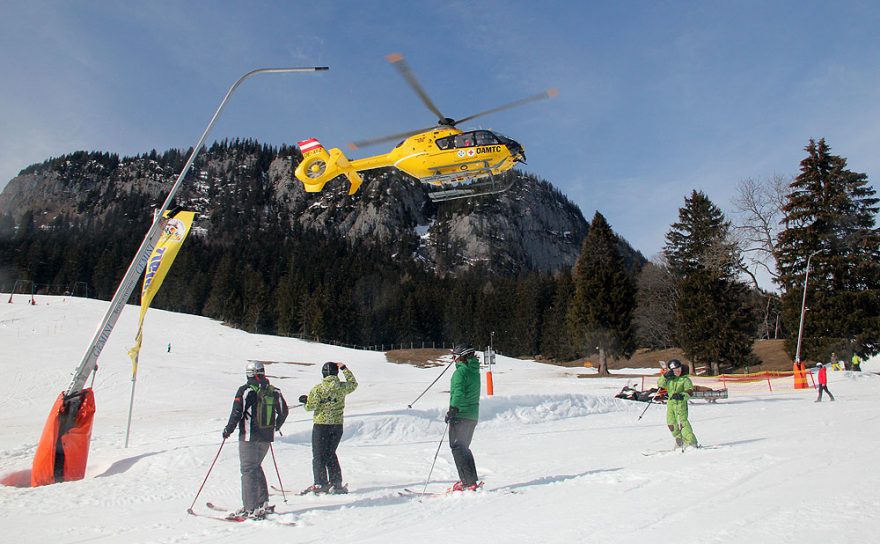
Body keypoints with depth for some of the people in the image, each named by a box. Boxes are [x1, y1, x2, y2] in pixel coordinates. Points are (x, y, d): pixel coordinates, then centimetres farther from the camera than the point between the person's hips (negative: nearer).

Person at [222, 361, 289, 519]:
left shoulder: (245, 391, -10)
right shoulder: (274, 391, 5)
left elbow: (237, 413, -13)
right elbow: (283, 412, 14)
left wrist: (228, 430, 3)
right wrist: (275, 427, 31)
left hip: (249, 437, -5)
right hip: (267, 437, 5)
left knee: (248, 470, 0)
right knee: (257, 467, 20)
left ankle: (251, 509, -3)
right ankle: (263, 503, 20)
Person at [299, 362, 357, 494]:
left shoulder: (317, 389, -11)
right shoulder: (342, 387, -2)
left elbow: (310, 407, -10)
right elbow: (354, 384, 19)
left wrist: (305, 400, 11)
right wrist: (345, 369, 24)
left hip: (321, 425, -4)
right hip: (337, 425, 4)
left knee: (318, 455, 7)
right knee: (330, 454, 16)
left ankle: (321, 484, 4)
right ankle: (336, 484, 14)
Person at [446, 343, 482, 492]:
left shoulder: (460, 371, -14)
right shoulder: (475, 371, 11)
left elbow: (459, 393, -24)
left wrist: (453, 410, -26)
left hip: (460, 415, -9)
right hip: (473, 415, 9)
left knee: (457, 447, -3)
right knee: (464, 448, 17)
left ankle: (469, 482, -7)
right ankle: (470, 481, 17)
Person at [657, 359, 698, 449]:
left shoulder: (685, 379, -3)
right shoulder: (669, 379, 11)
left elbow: (689, 391, -14)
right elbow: (660, 384, 2)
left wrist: (682, 395, -33)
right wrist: (665, 376, -12)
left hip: (681, 402, -5)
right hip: (670, 403, 5)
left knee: (682, 421, -18)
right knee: (671, 423, 9)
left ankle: (691, 442, -17)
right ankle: (680, 441, 27)